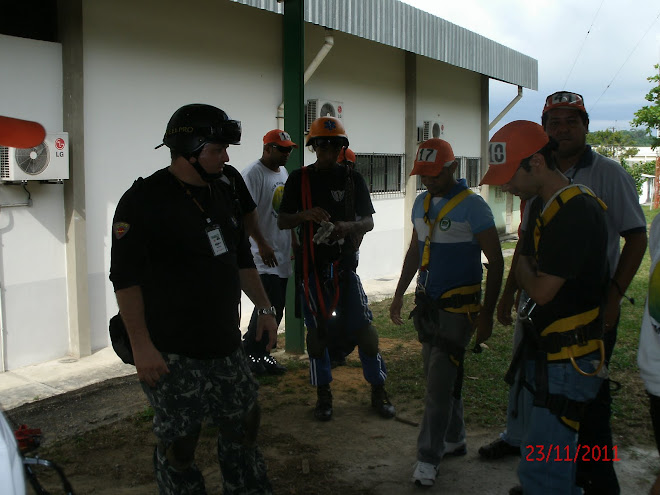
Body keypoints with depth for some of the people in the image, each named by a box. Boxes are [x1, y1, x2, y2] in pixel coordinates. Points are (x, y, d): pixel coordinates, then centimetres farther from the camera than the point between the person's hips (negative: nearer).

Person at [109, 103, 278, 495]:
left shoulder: (225, 191, 8)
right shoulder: (144, 200, -13)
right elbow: (126, 278, -15)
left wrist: (265, 308, 15)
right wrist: (141, 346, -18)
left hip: (226, 345, 7)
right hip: (173, 355, -7)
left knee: (245, 423, 17)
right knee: (179, 445, 5)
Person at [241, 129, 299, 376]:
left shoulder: (284, 174, 16)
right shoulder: (253, 174, -11)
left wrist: (295, 242, 21)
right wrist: (262, 244, -25)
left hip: (282, 255, 9)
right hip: (263, 255, -8)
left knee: (276, 308, 9)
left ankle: (259, 352, 20)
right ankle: (249, 351, 7)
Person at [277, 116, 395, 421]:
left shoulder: (352, 179, 5)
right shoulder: (299, 179, 3)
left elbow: (368, 221, 4)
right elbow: (282, 222, 2)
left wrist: (349, 227, -18)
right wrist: (305, 215, -19)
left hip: (345, 265, 1)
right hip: (312, 267, 0)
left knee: (363, 327, -1)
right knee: (317, 331, 5)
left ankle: (378, 390, 15)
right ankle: (323, 394, 20)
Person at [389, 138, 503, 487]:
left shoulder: (472, 206, -12)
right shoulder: (421, 204, 9)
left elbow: (495, 262, -10)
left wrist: (487, 314, -11)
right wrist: (399, 295, 17)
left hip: (458, 308, -6)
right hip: (427, 305, 6)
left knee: (439, 383, -5)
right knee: (442, 376, 14)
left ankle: (428, 458, 5)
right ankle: (454, 440, 30)